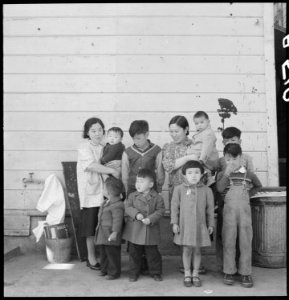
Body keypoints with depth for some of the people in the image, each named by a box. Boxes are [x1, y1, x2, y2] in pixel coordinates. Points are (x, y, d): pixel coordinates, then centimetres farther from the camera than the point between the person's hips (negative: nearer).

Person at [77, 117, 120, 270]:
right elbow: (91, 165, -19)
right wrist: (112, 170, -21)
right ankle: (91, 258, 16)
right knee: (92, 228, 2)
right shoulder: (84, 147, -5)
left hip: (104, 191, 5)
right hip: (90, 193, -5)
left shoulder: (103, 148, 13)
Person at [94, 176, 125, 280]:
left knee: (112, 253, 1)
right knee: (103, 252, 18)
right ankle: (104, 269, 32)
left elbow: (117, 220, -26)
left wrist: (115, 232, -30)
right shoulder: (106, 202, 12)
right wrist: (99, 226, 28)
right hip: (102, 234, 10)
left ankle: (114, 272, 13)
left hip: (110, 235, -10)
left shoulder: (118, 205, -20)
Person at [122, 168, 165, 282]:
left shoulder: (157, 197, -2)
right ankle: (134, 273, 25)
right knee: (134, 253, 11)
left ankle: (156, 272, 24)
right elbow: (127, 207, -5)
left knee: (152, 253, 8)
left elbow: (160, 211, -6)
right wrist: (136, 214, -21)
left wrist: (150, 219, -20)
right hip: (134, 231, 2)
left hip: (150, 231, -1)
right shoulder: (132, 196, 3)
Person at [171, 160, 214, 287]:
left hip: (200, 225, 1)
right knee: (187, 250, 5)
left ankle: (195, 274, 24)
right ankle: (187, 274, 22)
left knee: (197, 250, 9)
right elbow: (175, 206, 1)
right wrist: (174, 223, -2)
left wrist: (210, 224, 7)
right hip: (184, 224, -1)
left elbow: (210, 209, 6)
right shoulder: (179, 189, -2)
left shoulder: (206, 190, 0)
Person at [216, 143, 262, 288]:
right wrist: (227, 172, -15)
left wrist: (249, 193, 12)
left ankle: (245, 273, 9)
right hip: (229, 209, -1)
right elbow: (220, 189, -13)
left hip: (245, 208, 1)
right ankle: (229, 271, 12)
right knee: (228, 241, 2)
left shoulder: (249, 174, 9)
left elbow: (258, 185, 27)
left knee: (246, 241, 2)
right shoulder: (222, 174, 5)